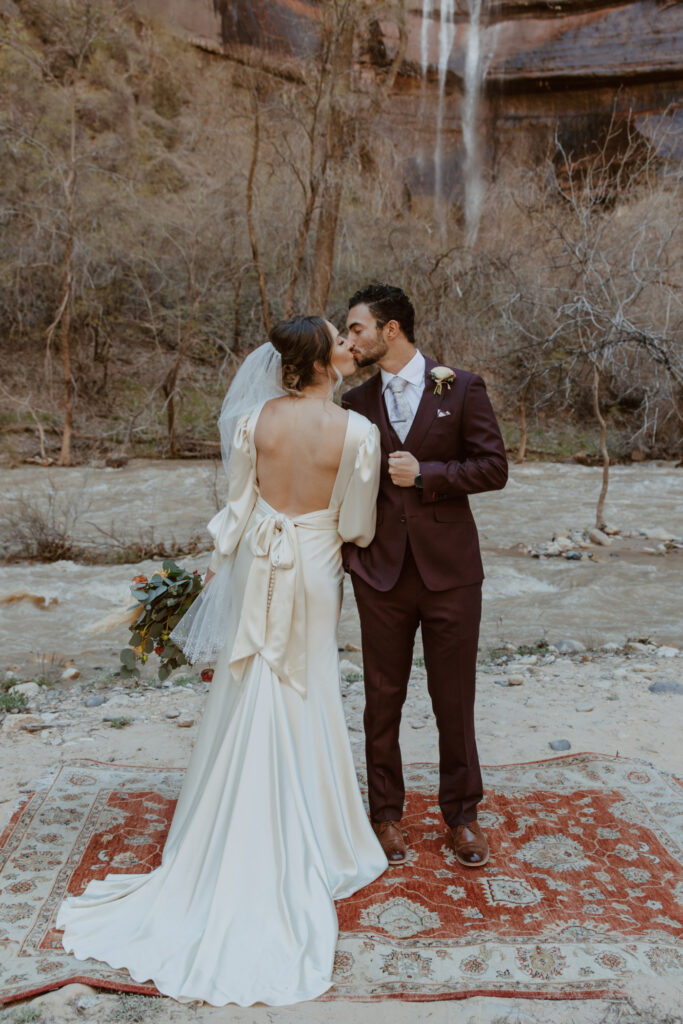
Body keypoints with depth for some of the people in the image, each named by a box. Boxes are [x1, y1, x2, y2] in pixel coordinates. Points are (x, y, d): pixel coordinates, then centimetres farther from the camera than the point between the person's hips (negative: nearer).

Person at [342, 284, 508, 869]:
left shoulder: (461, 388, -1)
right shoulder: (357, 402, 6)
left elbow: (494, 467, -5)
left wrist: (425, 474, -14)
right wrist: (345, 557, 4)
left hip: (450, 571, -2)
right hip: (381, 573, 2)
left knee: (455, 701, 9)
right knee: (383, 700, 11)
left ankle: (462, 814, 28)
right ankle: (387, 812, 29)